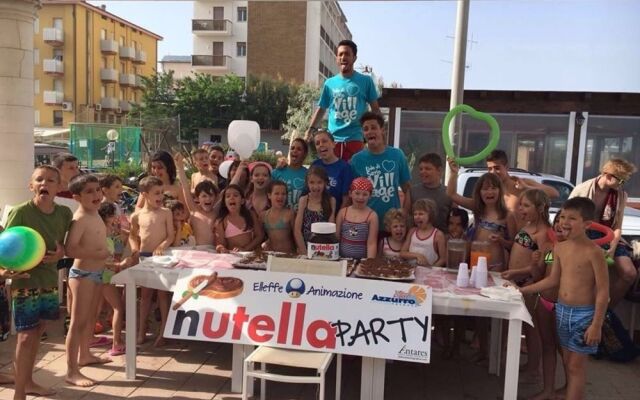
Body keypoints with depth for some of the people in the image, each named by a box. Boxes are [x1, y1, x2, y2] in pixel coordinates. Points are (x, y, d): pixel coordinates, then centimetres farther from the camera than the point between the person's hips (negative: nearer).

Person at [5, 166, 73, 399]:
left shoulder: (64, 213, 0)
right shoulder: (20, 212, -14)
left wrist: (60, 254, -7)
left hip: (50, 281, 5)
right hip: (25, 281, -5)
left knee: (36, 334, 17)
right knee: (26, 336, -3)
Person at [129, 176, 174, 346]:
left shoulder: (166, 213, -4)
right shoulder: (137, 216, 0)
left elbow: (171, 236, -6)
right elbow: (133, 235, 14)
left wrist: (162, 246, -22)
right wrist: (134, 248, -3)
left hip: (160, 256, -2)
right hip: (144, 256, 2)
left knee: (163, 293, 3)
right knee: (145, 294, 11)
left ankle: (163, 331, 12)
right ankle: (141, 331, 20)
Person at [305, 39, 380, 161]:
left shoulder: (366, 81, 5)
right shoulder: (329, 83, 10)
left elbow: (375, 109, 8)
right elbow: (321, 109, 15)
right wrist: (310, 130, 4)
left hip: (354, 139, -2)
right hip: (333, 139, 2)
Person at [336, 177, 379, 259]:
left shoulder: (372, 216, -3)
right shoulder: (343, 212, 4)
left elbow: (372, 243, -7)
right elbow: (336, 238, 9)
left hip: (362, 259, -1)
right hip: (342, 258, 1)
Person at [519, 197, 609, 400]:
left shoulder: (593, 252, -18)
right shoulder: (559, 248, 2)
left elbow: (603, 291, -17)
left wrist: (597, 325, -19)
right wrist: (522, 290, 11)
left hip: (584, 314, -6)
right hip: (562, 310, 7)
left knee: (576, 364, 1)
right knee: (567, 361, 15)